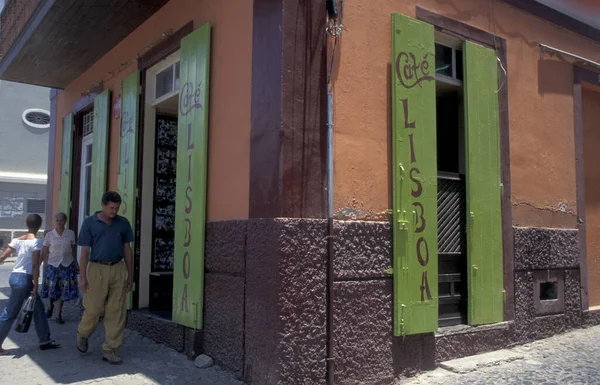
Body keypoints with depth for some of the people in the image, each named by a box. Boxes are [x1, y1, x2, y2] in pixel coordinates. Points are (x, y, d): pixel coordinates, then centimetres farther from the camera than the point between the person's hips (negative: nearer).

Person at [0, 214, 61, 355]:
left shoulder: (17, 240, 7)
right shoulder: (36, 241, -13)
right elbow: (35, 265, -16)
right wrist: (35, 287, -13)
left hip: (14, 276, 8)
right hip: (24, 279, -8)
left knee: (39, 308, 14)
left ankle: (45, 340, 20)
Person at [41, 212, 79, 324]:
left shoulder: (71, 234, 0)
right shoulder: (49, 235, -3)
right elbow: (44, 252, 0)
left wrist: (76, 264, 9)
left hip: (67, 265, 1)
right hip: (53, 264, -1)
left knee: (63, 290, 4)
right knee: (52, 288, -1)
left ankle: (58, 314, 16)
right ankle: (50, 305, 33)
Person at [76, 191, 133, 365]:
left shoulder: (123, 223, 7)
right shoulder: (89, 223, 0)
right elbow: (84, 251, -1)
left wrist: (130, 274, 10)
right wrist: (82, 277, -5)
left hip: (118, 269, 3)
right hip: (97, 269, -2)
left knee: (116, 311, 2)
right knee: (93, 309, 2)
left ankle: (109, 350, 13)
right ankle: (82, 335, 34)